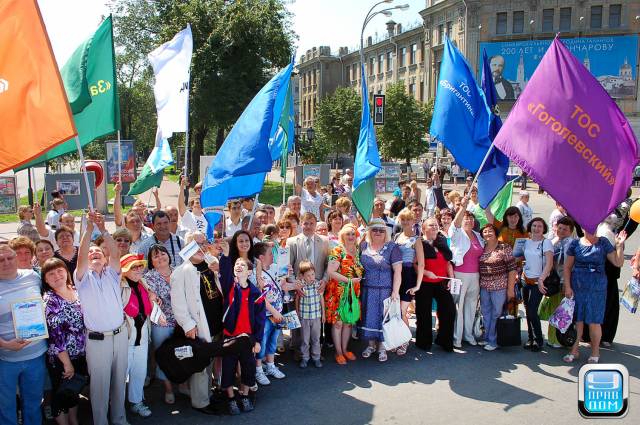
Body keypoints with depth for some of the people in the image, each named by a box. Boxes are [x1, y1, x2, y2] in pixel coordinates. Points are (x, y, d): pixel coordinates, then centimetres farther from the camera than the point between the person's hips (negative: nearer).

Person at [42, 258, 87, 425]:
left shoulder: (76, 291, 1)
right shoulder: (49, 300, -16)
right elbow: (54, 335, -20)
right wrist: (67, 362, -19)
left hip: (80, 354, 6)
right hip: (60, 358, -6)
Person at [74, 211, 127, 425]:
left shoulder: (111, 273, 7)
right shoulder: (83, 277, 1)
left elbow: (115, 252, -11)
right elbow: (80, 256, -17)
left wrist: (103, 230, -25)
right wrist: (89, 229, -29)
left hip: (120, 333, 3)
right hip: (96, 339, -3)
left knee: (119, 379, 14)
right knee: (99, 384, 5)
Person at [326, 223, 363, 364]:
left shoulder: (357, 251, 10)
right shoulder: (337, 251, -10)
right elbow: (330, 272, -19)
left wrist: (360, 277, 1)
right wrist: (349, 280, -18)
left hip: (353, 292, 6)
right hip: (338, 292, -6)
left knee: (349, 321, 12)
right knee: (338, 322, 1)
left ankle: (345, 349, 26)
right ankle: (338, 352, 13)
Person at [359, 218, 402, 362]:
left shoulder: (392, 247, -7)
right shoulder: (363, 246, 6)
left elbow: (397, 271, -11)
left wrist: (395, 292, -16)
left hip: (385, 290, -3)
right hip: (367, 290, 4)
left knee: (383, 317, 4)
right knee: (369, 317, 11)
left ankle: (382, 348, 17)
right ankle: (371, 345, 27)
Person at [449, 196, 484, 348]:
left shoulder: (478, 235, 14)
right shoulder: (458, 233, -3)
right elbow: (455, 224, -25)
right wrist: (463, 207, -35)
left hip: (475, 275, 6)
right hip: (459, 274, -5)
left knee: (471, 305, 13)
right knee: (458, 305, -2)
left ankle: (468, 334, 25)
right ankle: (456, 336, 5)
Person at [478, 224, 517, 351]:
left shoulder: (504, 248, -8)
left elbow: (512, 269, -9)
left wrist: (511, 288, -10)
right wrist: (478, 286, 7)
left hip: (499, 287, -5)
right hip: (484, 287, 5)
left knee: (496, 314, 4)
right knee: (486, 313, 13)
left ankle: (493, 341, 14)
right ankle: (487, 338, 26)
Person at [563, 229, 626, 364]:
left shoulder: (603, 243, 1)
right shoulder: (575, 244, 1)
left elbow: (618, 263, -2)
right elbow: (567, 267, 4)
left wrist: (619, 245, -15)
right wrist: (567, 286, -2)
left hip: (597, 288, -1)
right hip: (577, 287, 1)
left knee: (594, 321, 3)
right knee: (576, 320, 8)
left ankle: (595, 352, 20)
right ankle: (574, 350, 22)